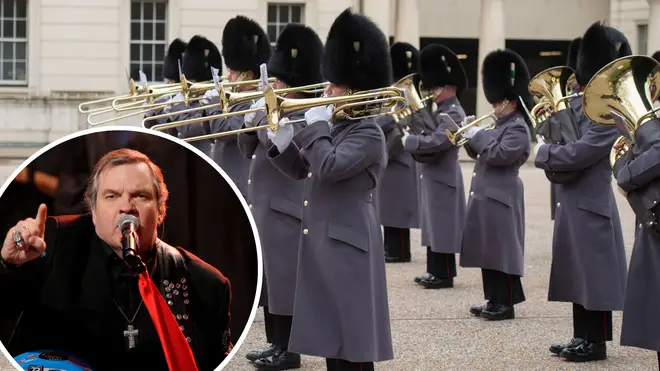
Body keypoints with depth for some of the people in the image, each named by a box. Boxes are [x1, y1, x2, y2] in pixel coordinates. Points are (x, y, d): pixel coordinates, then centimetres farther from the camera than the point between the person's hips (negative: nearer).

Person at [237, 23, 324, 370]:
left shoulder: (305, 118, -13)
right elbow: (249, 149, 16)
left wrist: (262, 113, -20)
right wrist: (251, 119, -1)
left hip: (284, 211, -10)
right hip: (265, 207, 10)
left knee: (285, 278, -4)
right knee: (271, 279, 14)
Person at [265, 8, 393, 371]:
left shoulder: (369, 135, -13)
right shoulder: (335, 128, 15)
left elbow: (329, 168, -25)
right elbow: (300, 168, 20)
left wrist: (315, 126, -13)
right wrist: (281, 137, 4)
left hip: (348, 245, -9)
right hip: (323, 242, 10)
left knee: (353, 337, -5)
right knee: (331, 332, 14)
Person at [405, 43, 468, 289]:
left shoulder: (454, 114, -16)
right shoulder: (441, 111, 15)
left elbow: (436, 141, -26)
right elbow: (427, 134, 10)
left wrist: (407, 141, -22)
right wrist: (417, 112, 0)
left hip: (443, 177, -10)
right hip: (433, 175, 10)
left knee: (443, 225, -5)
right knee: (434, 224, 13)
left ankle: (444, 275, 0)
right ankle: (434, 271, 19)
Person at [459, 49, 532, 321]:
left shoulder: (518, 127, -12)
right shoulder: (499, 125, 17)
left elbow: (499, 155, -24)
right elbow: (480, 153, 22)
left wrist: (478, 135, -14)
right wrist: (471, 138, 4)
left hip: (501, 197, -10)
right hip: (486, 194, 10)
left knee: (503, 251, -5)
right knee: (488, 250, 12)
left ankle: (506, 304, 1)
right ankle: (494, 300, 18)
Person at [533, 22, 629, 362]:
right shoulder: (578, 104, 12)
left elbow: (579, 153, -23)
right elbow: (564, 137, 20)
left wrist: (542, 153, -10)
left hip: (590, 206, -9)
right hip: (572, 202, 9)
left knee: (594, 274, -1)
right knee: (577, 273, 14)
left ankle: (596, 342, 6)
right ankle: (582, 337, 22)